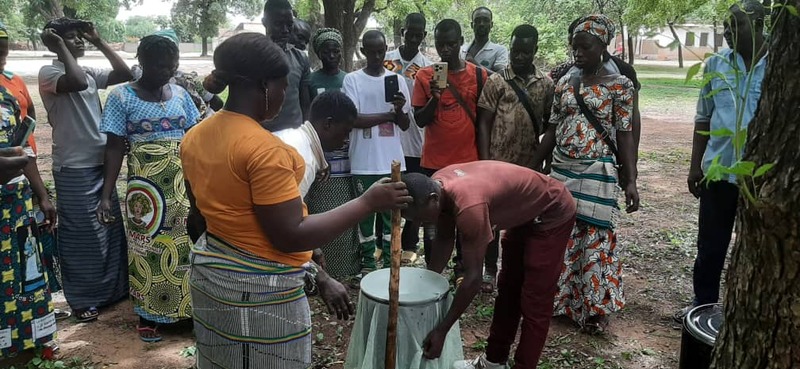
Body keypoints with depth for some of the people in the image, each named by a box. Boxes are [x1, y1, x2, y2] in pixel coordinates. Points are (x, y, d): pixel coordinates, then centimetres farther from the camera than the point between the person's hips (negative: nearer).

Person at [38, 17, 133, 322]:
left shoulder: (91, 73, 11)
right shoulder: (49, 72, -9)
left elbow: (125, 74, 3)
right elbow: (77, 83, -29)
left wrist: (99, 41, 3)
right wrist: (60, 47, -16)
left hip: (102, 162, 7)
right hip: (74, 168, -7)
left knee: (111, 228, 15)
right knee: (80, 234, 3)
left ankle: (112, 288, 31)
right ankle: (81, 299, 18)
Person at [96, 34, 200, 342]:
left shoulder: (180, 94, 5)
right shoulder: (122, 97, -6)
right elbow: (115, 148, -5)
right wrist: (106, 195, -10)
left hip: (183, 186, 3)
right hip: (146, 189, -3)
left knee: (185, 246, 8)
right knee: (148, 249, 6)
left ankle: (186, 307, 24)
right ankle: (147, 315, 22)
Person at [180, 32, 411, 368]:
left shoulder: (194, 137, 2)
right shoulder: (264, 148, -25)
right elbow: (290, 237, -25)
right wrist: (368, 203, -22)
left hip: (210, 271, 8)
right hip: (259, 289, -8)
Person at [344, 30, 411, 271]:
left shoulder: (397, 79, 8)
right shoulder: (352, 79, -1)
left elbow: (405, 125, 4)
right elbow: (354, 119, -12)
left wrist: (400, 110, -17)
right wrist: (389, 115, -10)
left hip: (392, 160, 3)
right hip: (364, 161, -2)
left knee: (391, 211, 9)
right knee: (365, 210, 6)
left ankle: (390, 261, 20)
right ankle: (367, 262, 18)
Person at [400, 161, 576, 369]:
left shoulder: (468, 206, -40)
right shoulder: (437, 186, -15)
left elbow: (473, 278, -34)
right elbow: (445, 239, -1)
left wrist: (441, 331, -27)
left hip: (553, 214, -9)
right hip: (525, 213, 9)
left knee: (533, 302, -5)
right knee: (508, 288, 17)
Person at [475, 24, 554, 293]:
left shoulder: (546, 84, 5)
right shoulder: (496, 81, -3)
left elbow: (549, 124, 12)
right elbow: (483, 124, -5)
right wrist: (484, 163, -10)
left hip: (530, 165, 3)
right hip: (499, 163, -2)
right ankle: (490, 270, 21)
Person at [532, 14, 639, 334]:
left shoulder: (620, 85, -4)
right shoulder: (564, 83, 8)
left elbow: (625, 134, -6)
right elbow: (552, 129, 11)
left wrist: (630, 181, -12)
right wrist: (533, 167, 10)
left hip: (597, 173, -4)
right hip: (561, 170, 4)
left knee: (595, 240, 1)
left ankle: (594, 309, 15)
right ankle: (560, 300, 26)